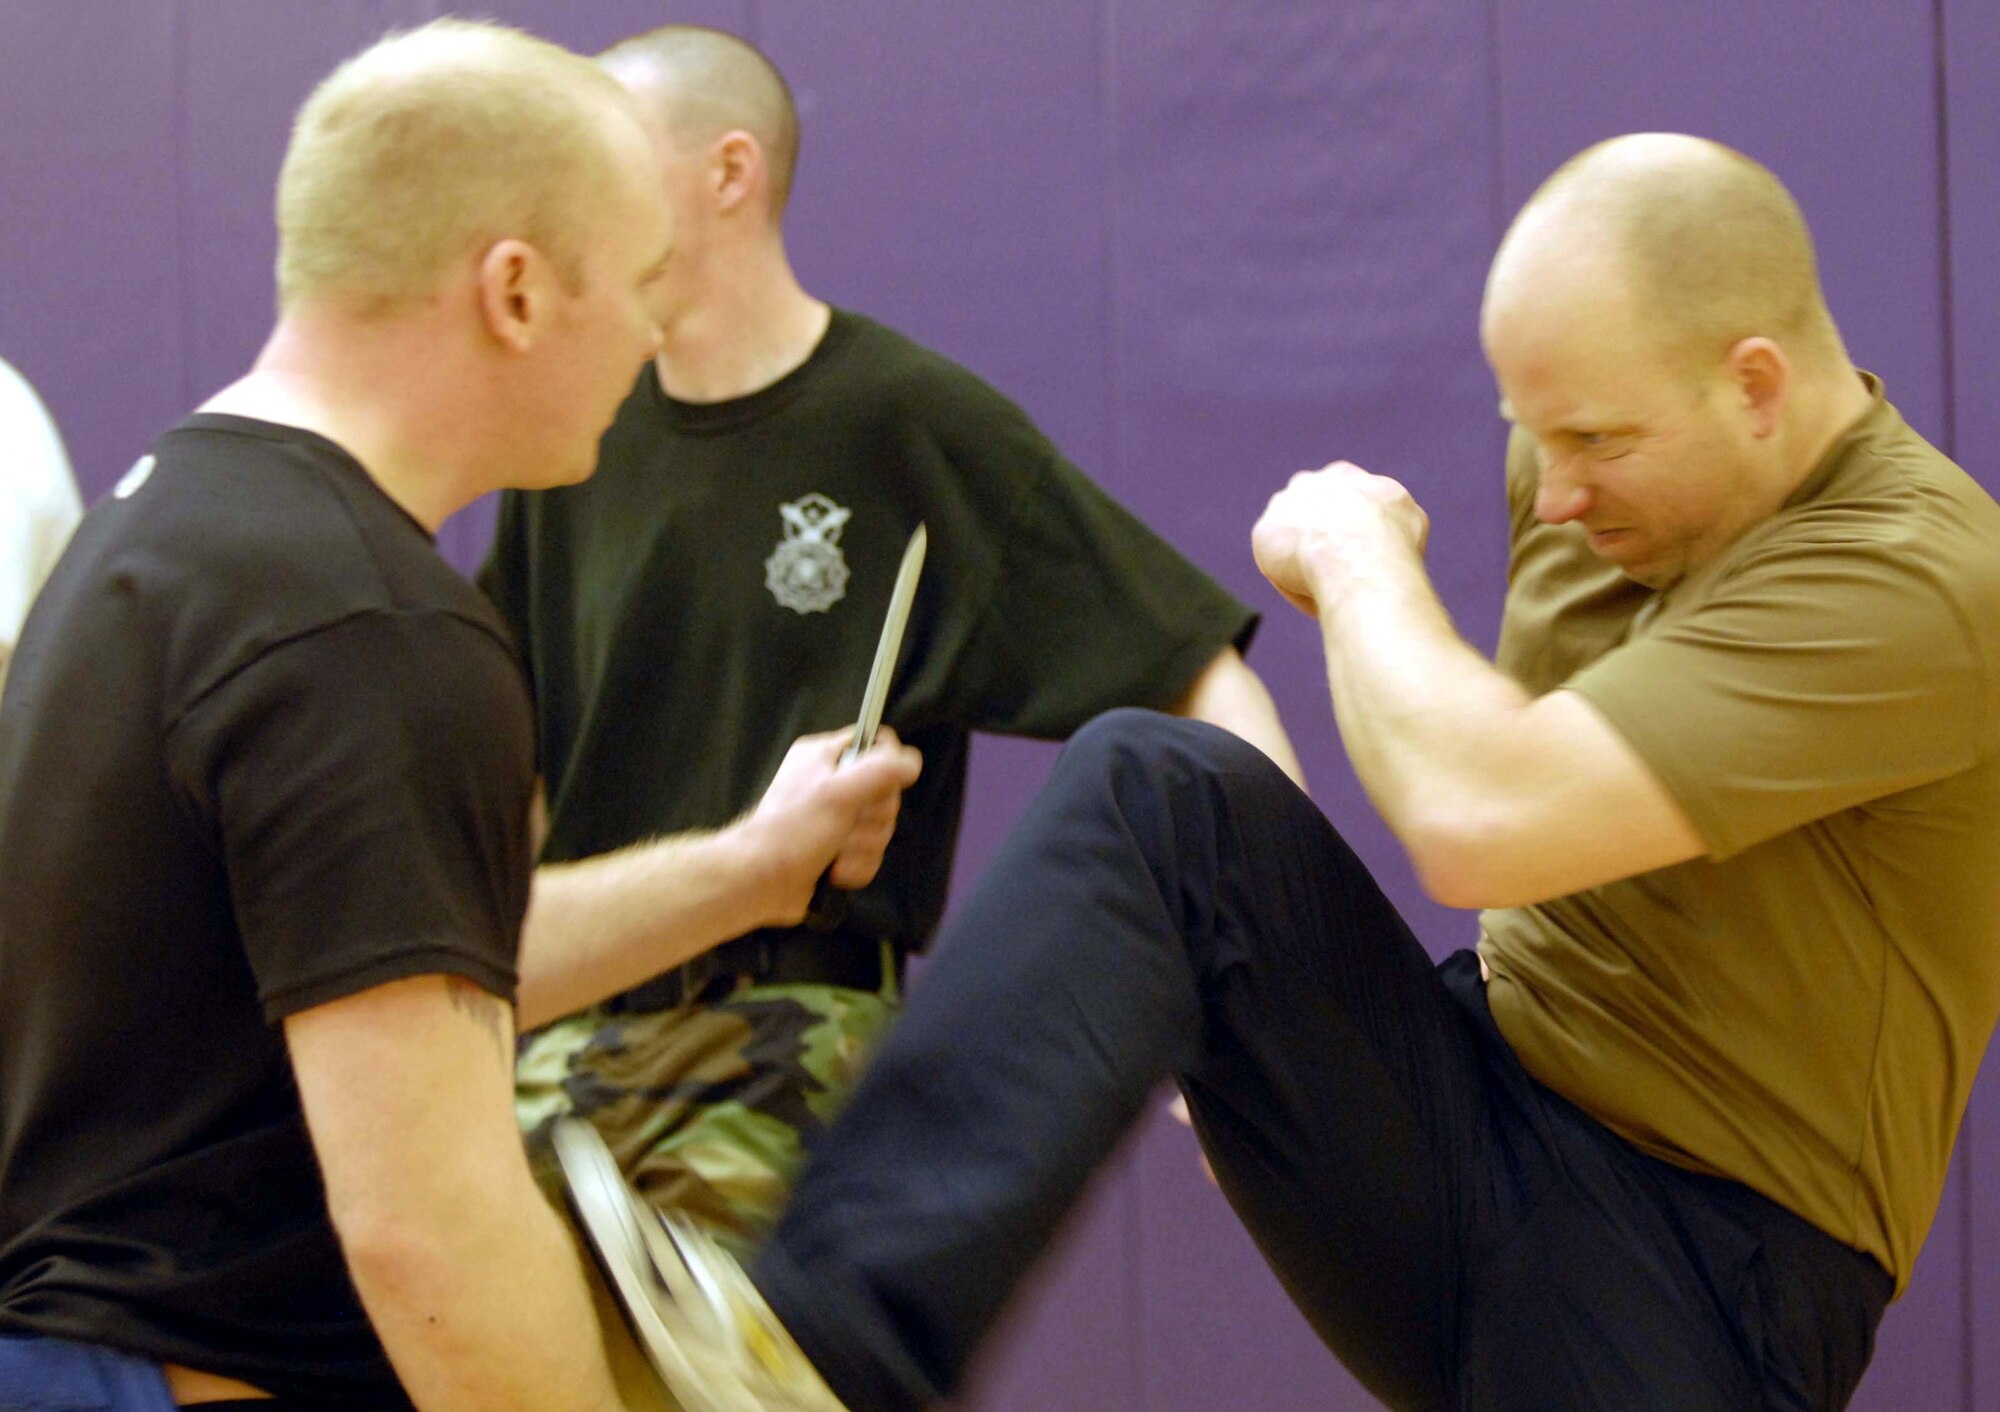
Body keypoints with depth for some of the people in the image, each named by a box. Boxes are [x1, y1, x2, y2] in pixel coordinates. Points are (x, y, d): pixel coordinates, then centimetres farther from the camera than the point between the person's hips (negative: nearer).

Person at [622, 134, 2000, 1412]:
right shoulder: (1596, 463, 6)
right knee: (1151, 788, -19)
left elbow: (1480, 819, -31)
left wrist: (1360, 554, -12)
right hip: (1461, 1117, 6)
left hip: (1692, 1269, -6)